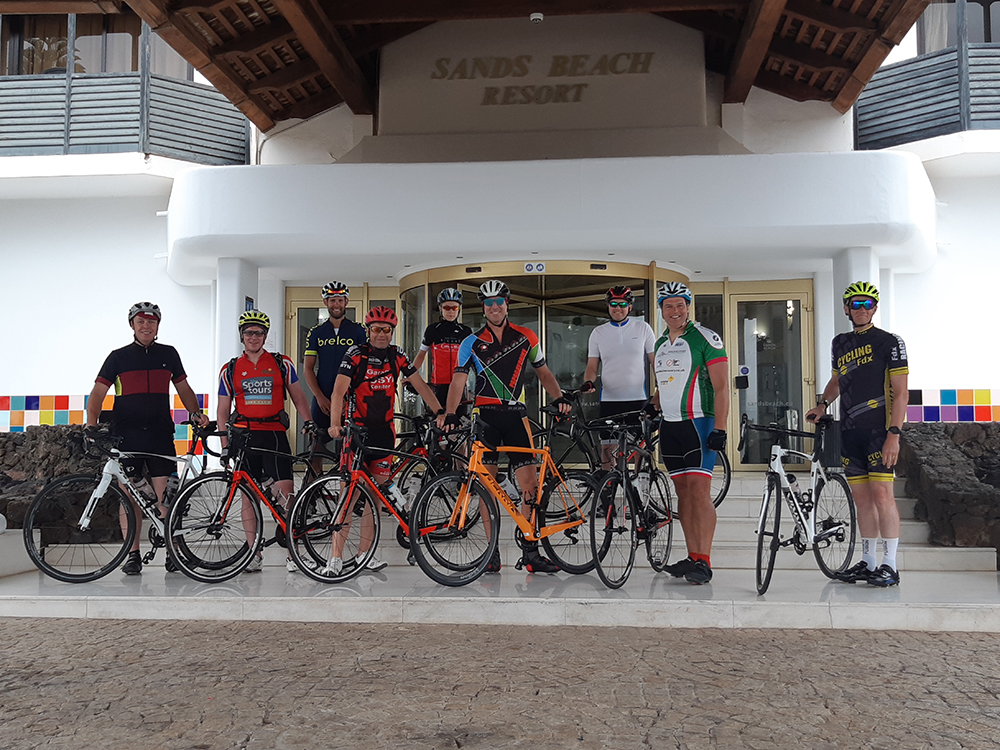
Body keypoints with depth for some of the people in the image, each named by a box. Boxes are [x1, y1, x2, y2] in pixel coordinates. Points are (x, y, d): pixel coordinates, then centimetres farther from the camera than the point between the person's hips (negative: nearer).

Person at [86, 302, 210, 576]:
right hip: (126, 436, 0)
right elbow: (97, 394, 4)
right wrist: (91, 425, -11)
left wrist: (196, 413, 3)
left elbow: (183, 388, 19)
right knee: (130, 496, 1)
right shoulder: (118, 357, 7)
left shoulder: (168, 354, 12)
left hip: (160, 435, 1)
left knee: (165, 496, -3)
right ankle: (133, 555, 10)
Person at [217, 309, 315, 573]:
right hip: (244, 436, 2)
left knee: (285, 493, -9)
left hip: (274, 434, -1)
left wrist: (308, 421, -6)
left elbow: (298, 396, 11)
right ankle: (254, 555, 11)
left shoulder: (282, 364, 8)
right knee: (248, 494, 4)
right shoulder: (230, 370, 11)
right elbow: (223, 411, 12)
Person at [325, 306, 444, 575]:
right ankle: (336, 556, -5)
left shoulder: (396, 355, 5)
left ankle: (365, 553, 15)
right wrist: (335, 424, -32)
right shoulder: (355, 355, -7)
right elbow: (339, 391, -17)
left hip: (384, 432, 4)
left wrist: (441, 413, 0)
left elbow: (421, 386, 9)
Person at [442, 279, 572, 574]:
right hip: (484, 416, -1)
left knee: (530, 484, -4)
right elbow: (459, 380, -6)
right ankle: (492, 552, 9)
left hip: (515, 416, 1)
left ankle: (531, 552, 3)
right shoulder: (472, 343, 3)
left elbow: (543, 373, 16)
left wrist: (559, 398, -1)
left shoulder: (526, 337, 8)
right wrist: (450, 414, -21)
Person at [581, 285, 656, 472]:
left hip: (638, 400, -1)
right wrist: (588, 382, -11)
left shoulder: (643, 328, 5)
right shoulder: (598, 332, 8)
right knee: (607, 447, 1)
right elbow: (592, 366, 9)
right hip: (609, 400, 1)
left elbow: (655, 361, 7)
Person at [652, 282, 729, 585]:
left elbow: (721, 387, -11)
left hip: (699, 423, -7)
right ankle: (692, 557, 13)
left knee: (699, 491, -12)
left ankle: (704, 562, -9)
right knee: (683, 491, 8)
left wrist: (719, 429, -17)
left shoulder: (706, 339, -6)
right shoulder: (660, 344, 14)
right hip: (669, 426, 7)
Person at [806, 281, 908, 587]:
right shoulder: (840, 343, 15)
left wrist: (894, 433, -17)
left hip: (879, 430, -6)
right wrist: (823, 404, 18)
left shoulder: (889, 342, -3)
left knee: (881, 493, -11)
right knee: (861, 498, 8)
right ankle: (868, 562, 15)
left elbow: (900, 392, -8)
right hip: (850, 432, 6)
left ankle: (890, 565, -5)